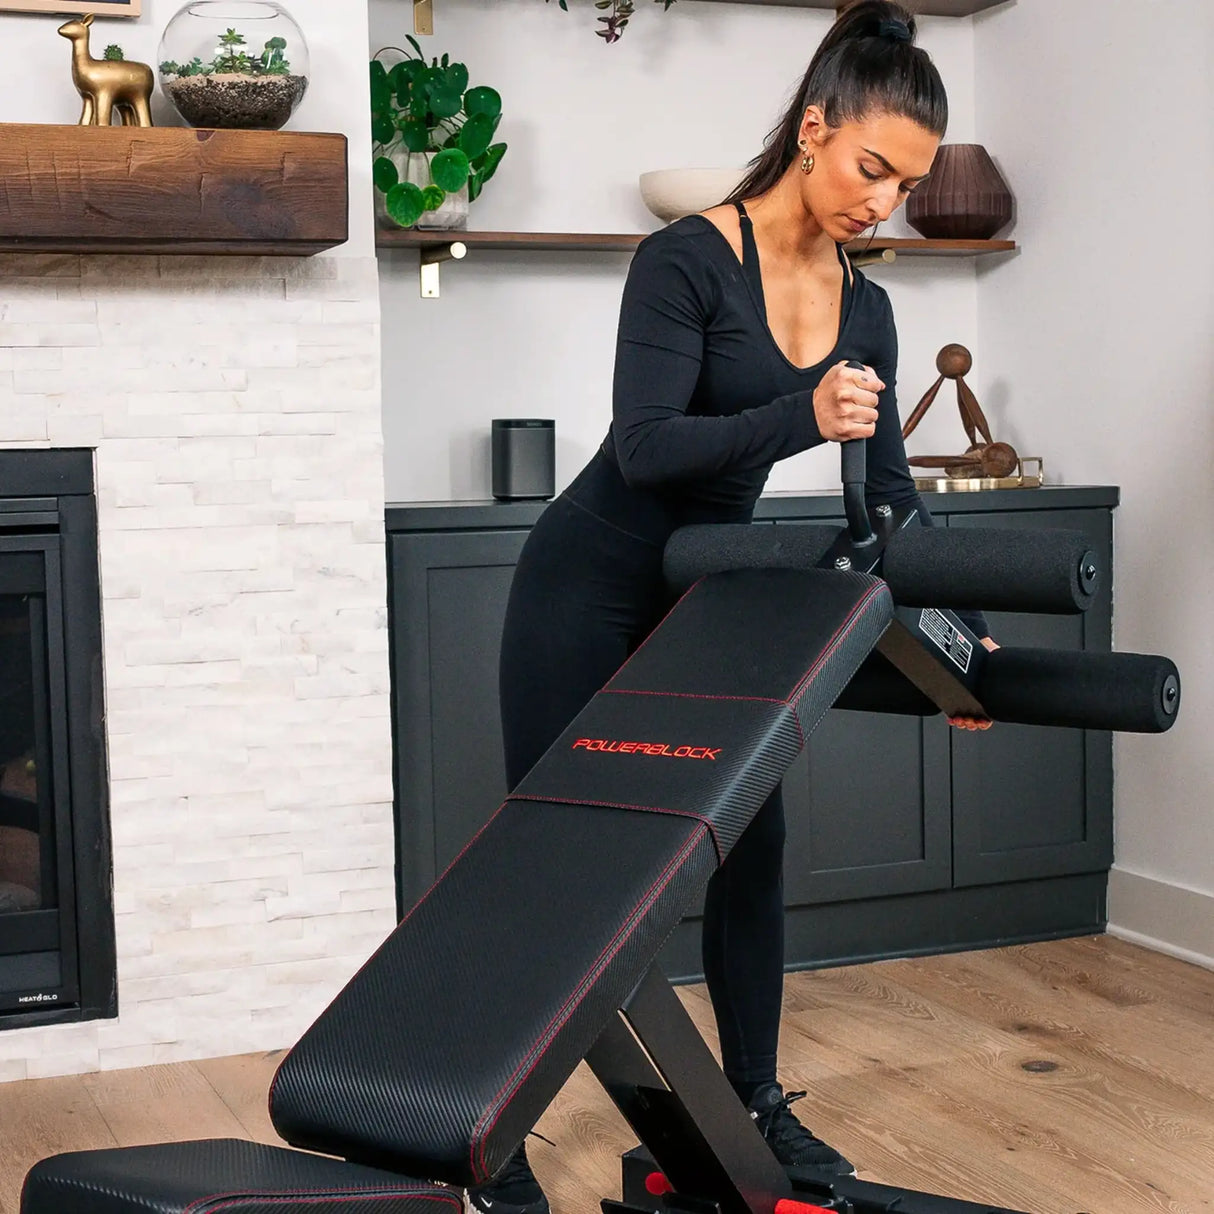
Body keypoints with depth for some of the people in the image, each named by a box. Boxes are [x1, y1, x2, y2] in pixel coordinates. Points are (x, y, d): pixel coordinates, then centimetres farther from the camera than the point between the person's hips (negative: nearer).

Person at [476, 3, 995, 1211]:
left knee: (751, 846, 9)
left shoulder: (864, 308, 1)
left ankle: (755, 1102, 26)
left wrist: (960, 626, -3)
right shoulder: (687, 260, -20)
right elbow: (646, 444, -28)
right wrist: (801, 415, -41)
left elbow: (887, 488, 5)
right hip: (588, 590, -7)